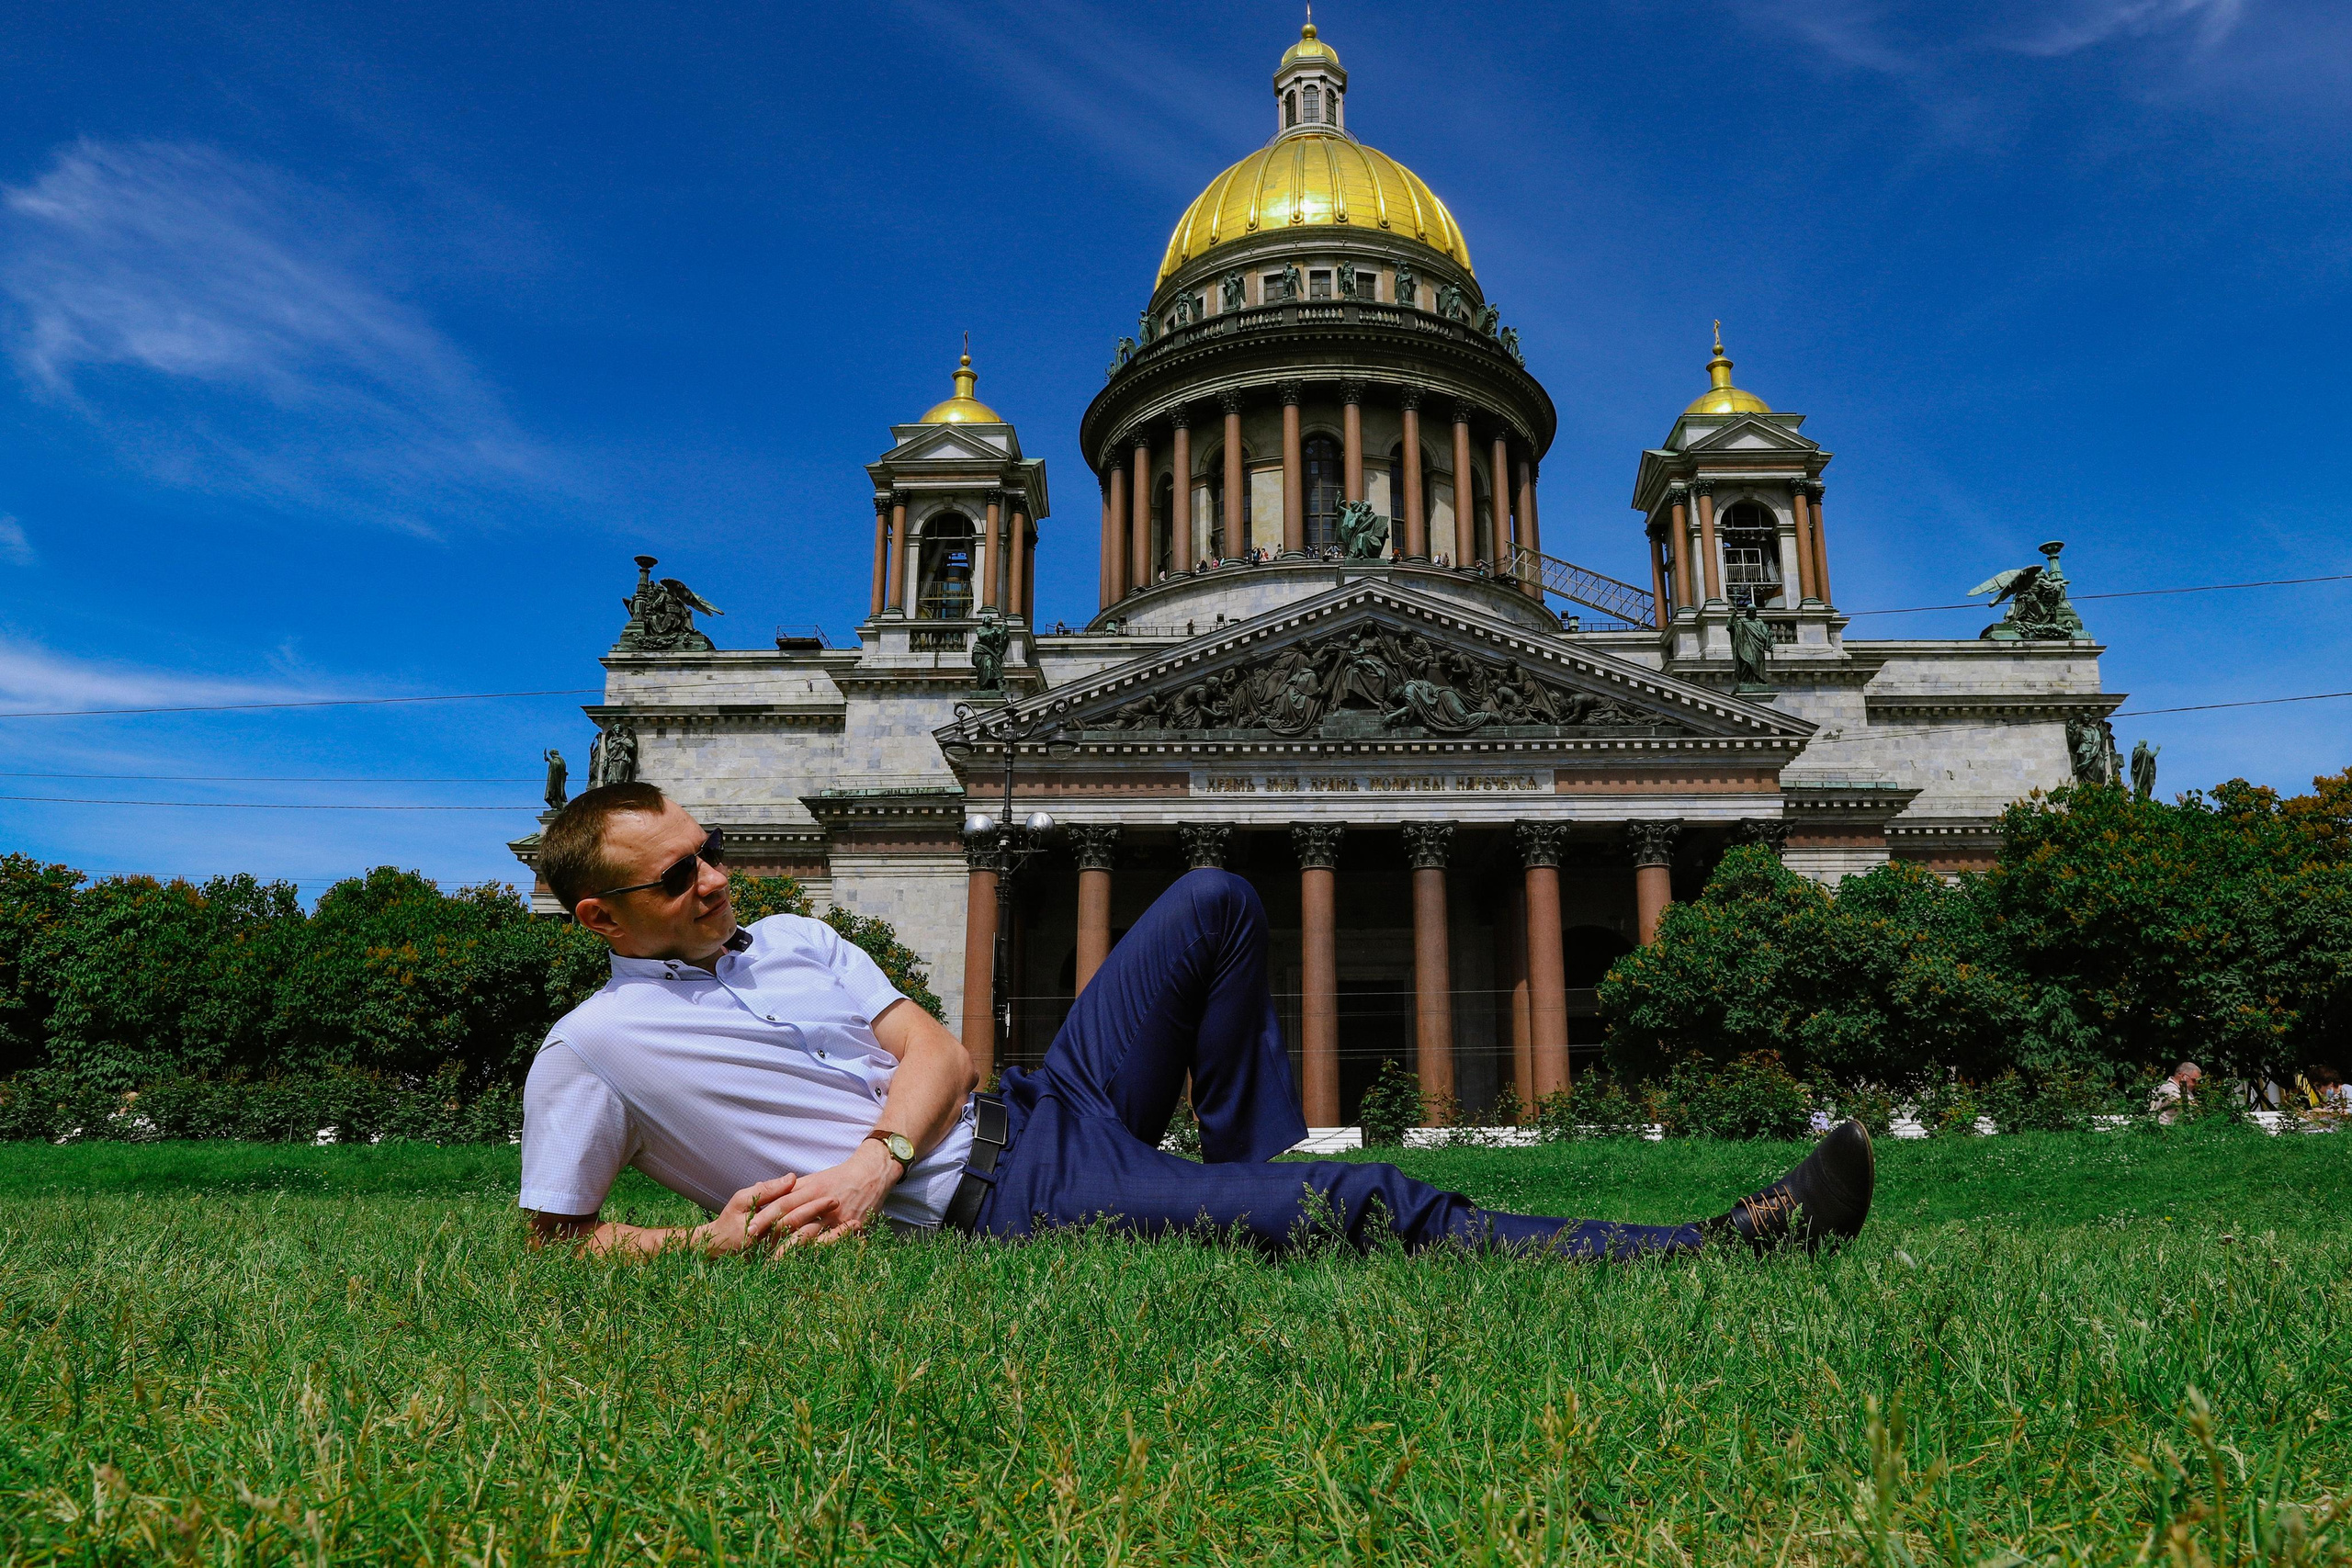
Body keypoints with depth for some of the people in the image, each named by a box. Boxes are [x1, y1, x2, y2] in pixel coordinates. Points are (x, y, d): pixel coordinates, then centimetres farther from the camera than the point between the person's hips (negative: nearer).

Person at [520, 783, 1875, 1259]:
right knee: (1373, 1206, -19)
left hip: (1031, 1109, 7)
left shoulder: (794, 936, 15)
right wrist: (715, 1238, -13)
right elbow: (557, 1243, 4)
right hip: (994, 1208, -7)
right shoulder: (595, 1048, 1)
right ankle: (1716, 1249, -12)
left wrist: (874, 1157, -14)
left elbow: (937, 1051, 7)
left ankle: (1250, 1186, 7)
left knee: (1215, 905, 4)